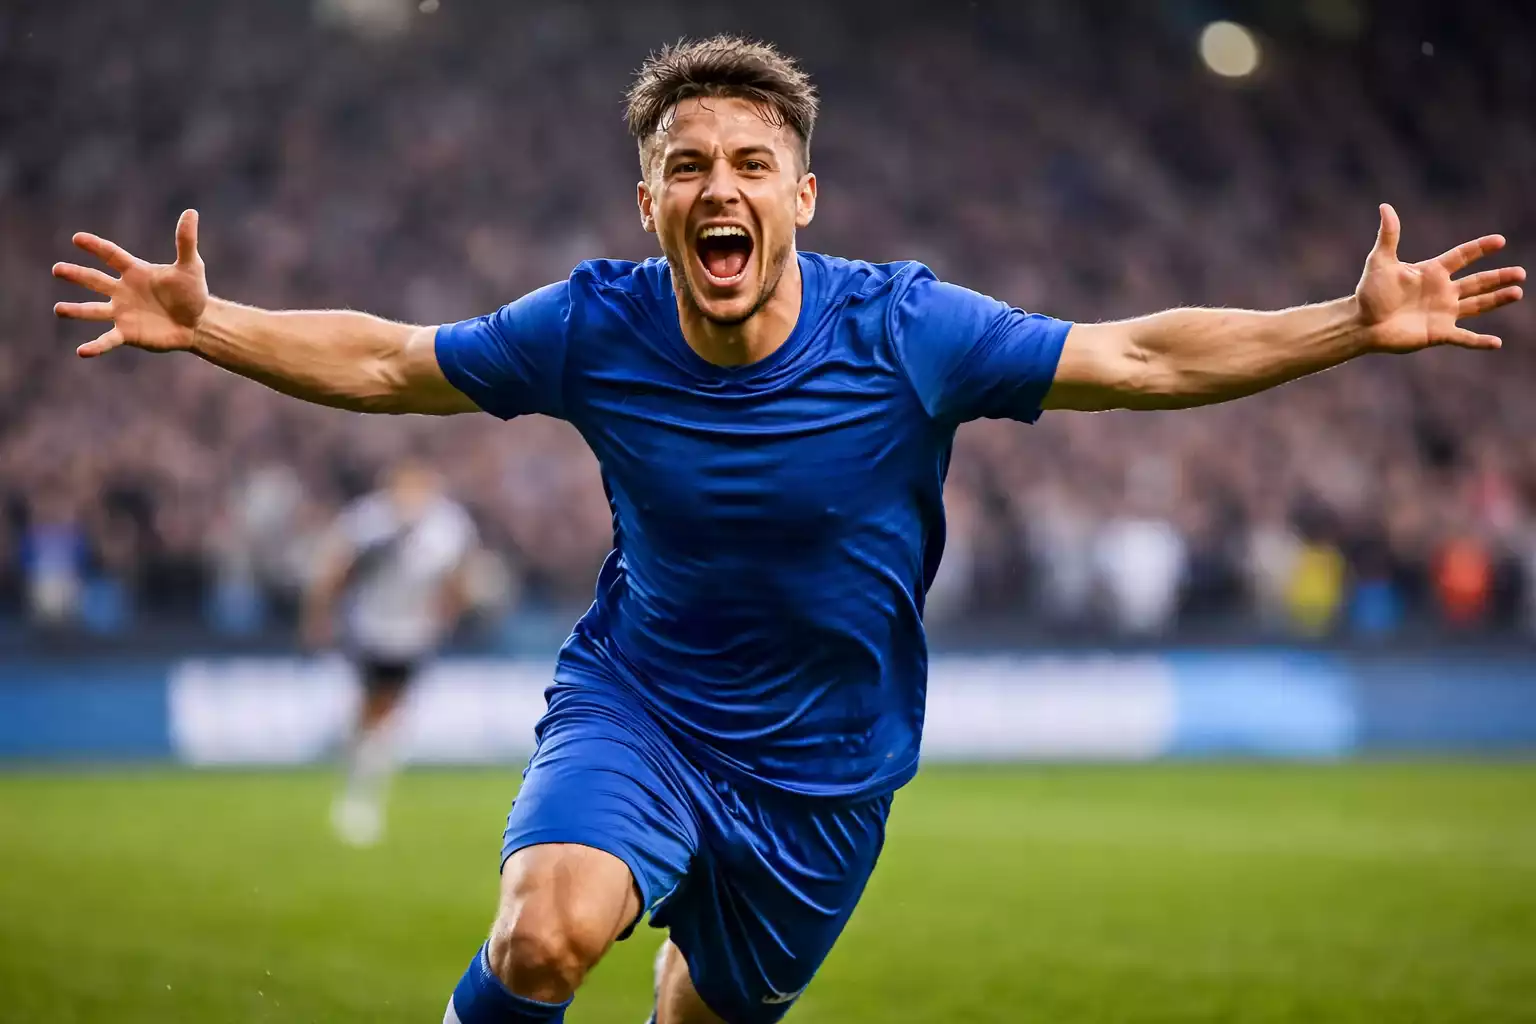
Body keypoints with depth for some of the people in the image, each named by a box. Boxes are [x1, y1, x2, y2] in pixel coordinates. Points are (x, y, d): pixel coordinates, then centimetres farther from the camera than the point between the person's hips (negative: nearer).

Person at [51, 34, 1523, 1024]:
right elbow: (384, 363, -1)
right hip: (635, 702, -1)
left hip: (822, 764, 1)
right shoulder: (595, 328, -15)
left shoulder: (903, 331, -18)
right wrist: (208, 327, -11)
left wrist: (1358, 324, -20)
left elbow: (1140, 358, -13)